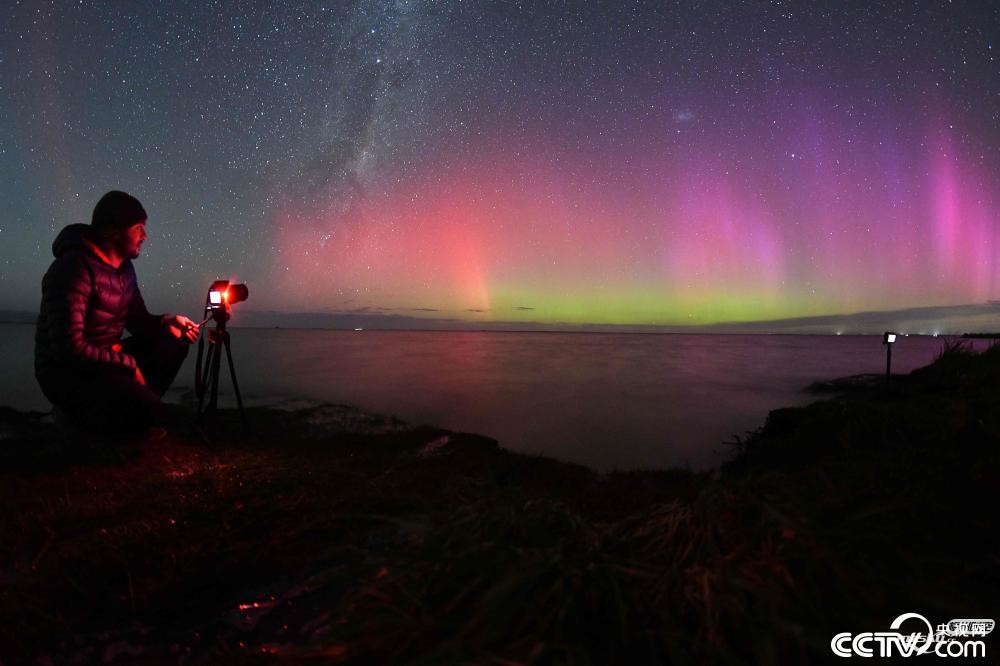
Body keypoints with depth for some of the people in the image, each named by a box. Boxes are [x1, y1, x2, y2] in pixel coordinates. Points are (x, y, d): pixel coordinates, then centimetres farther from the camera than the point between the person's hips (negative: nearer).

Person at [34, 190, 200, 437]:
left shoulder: (124, 266, 6)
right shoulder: (74, 268, -23)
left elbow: (137, 320, 13)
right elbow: (70, 348, -28)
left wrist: (166, 322, -9)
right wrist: (128, 364, -19)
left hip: (108, 358, 9)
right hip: (67, 371, -9)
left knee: (175, 342, 0)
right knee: (147, 407, -28)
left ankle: (132, 405, 5)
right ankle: (79, 415, 1)